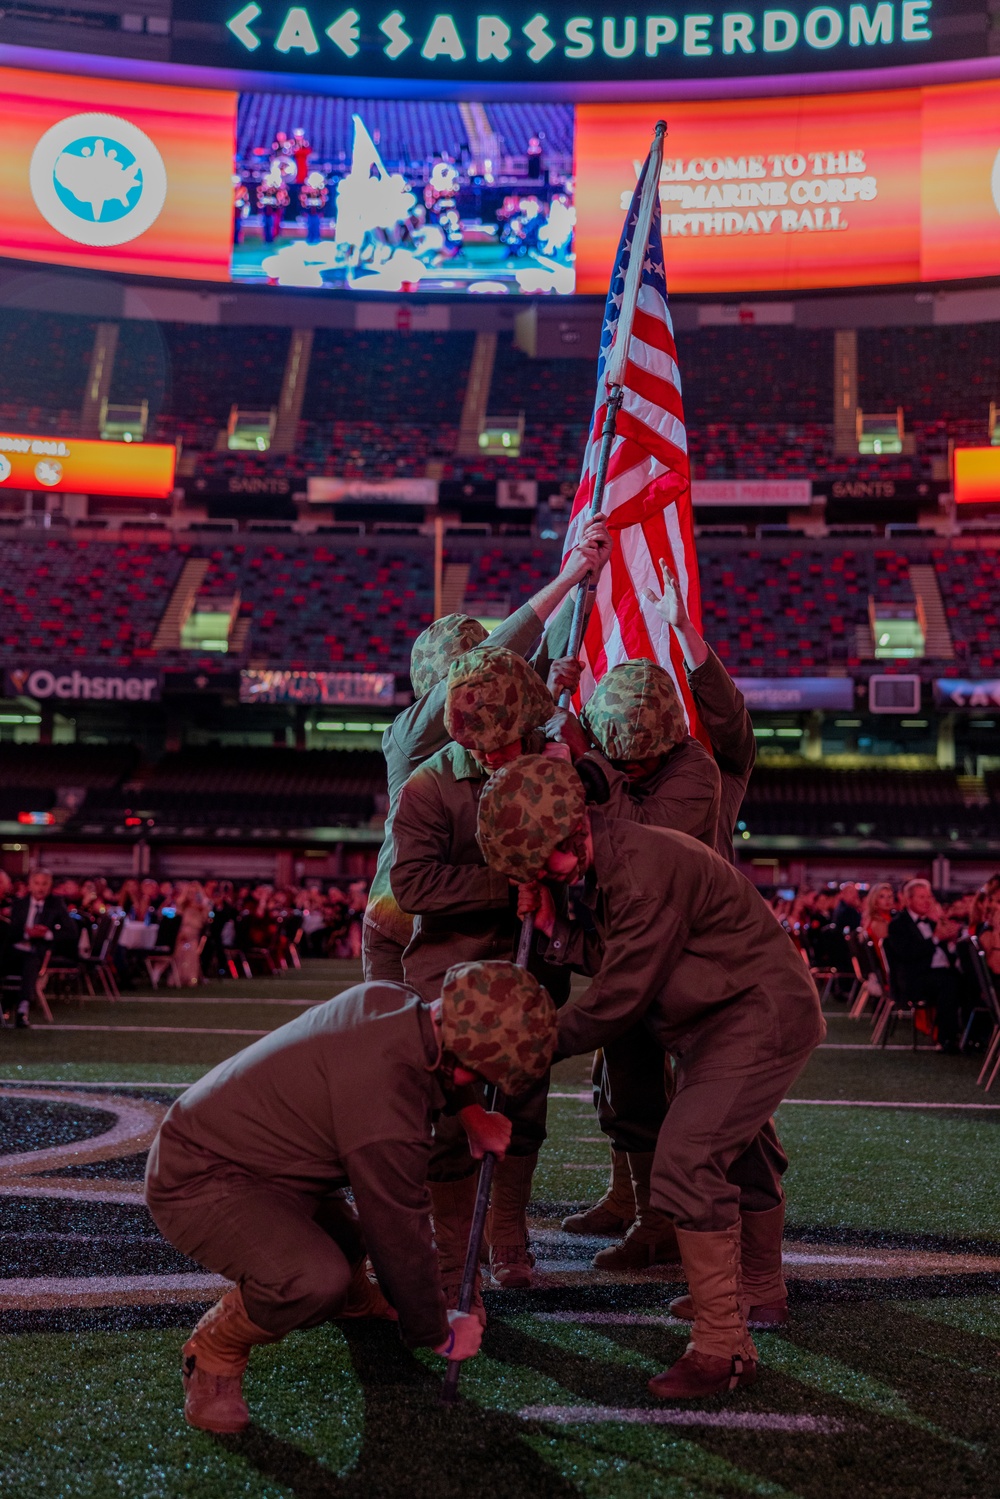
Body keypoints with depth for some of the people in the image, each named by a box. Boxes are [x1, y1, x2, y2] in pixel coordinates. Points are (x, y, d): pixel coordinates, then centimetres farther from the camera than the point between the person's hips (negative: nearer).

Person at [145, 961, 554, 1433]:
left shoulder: (390, 998, -7)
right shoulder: (388, 1117, -33)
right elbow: (400, 1235, -19)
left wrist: (469, 1115, 12)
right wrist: (436, 1333, -3)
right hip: (196, 1184, -10)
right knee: (316, 1280, -31)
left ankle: (351, 1289, 44)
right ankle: (213, 1352, -4)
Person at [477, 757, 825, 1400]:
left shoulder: (648, 868, -29)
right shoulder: (603, 867, 4)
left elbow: (620, 996, -25)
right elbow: (612, 959, 7)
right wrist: (553, 926, -7)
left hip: (762, 1018, -11)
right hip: (723, 1022, 11)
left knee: (689, 1159, -19)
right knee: (737, 1153, 25)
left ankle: (723, 1347, -13)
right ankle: (759, 1291, 46)